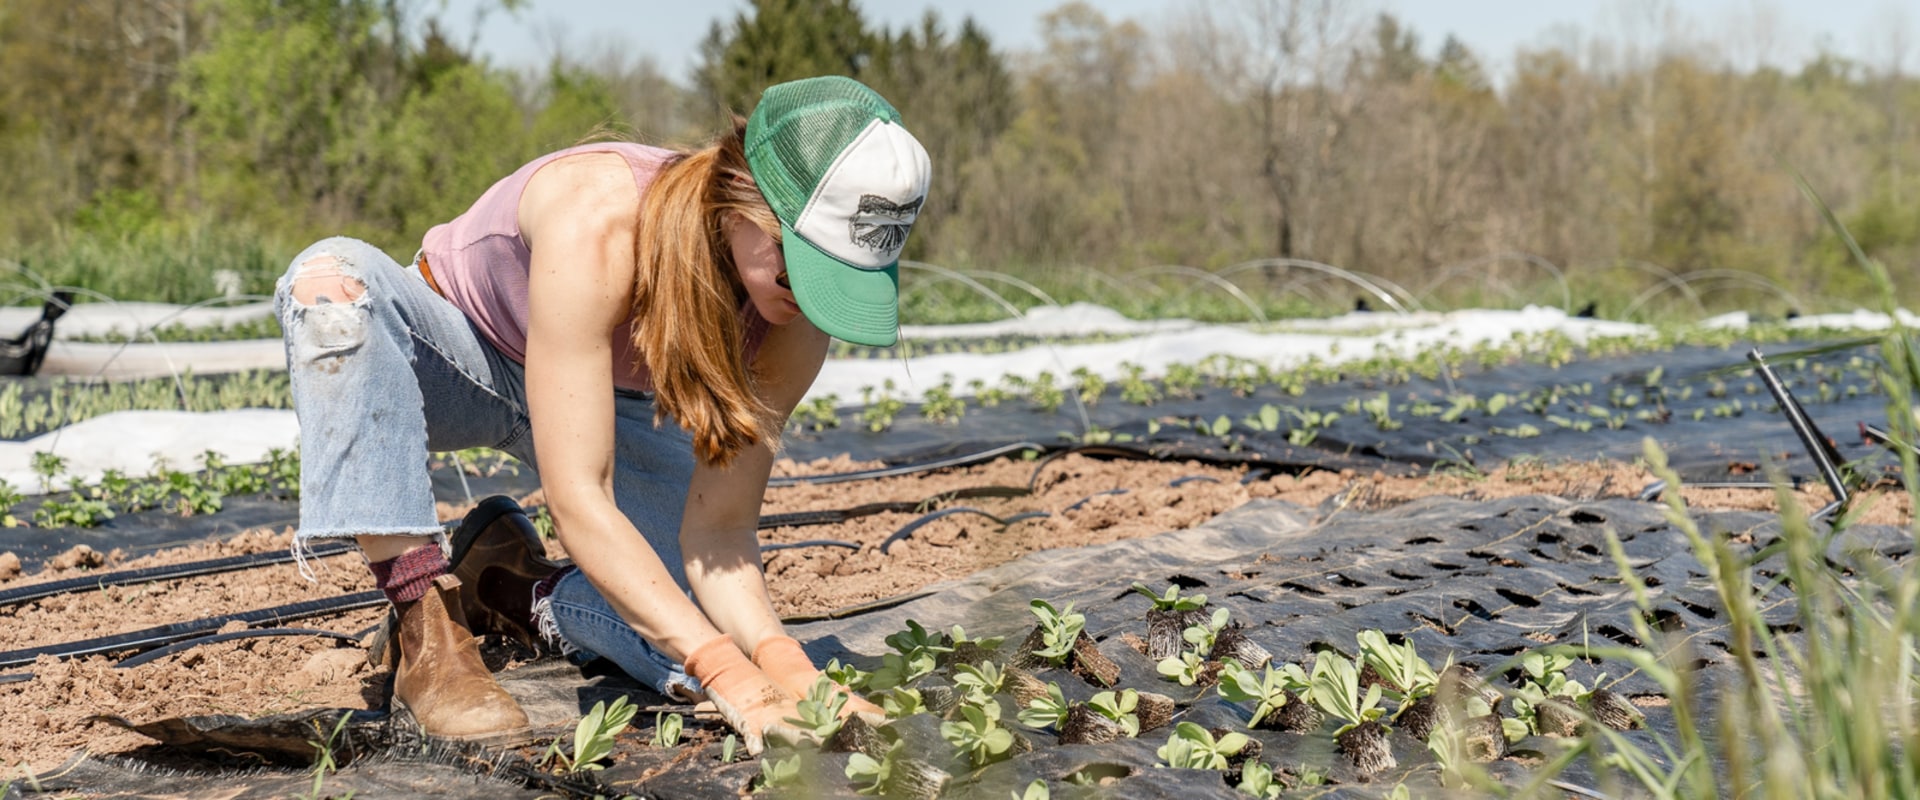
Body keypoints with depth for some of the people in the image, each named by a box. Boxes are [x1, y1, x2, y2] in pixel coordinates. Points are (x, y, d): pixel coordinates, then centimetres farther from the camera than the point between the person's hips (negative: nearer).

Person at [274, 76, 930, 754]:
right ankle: (425, 628, -31)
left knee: (732, 630, -21)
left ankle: (516, 589, 9)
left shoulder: (797, 316, -25)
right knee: (334, 279, -39)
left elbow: (719, 527, -24)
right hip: (465, 358, -3)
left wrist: (780, 661, -44)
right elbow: (577, 500, -43)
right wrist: (729, 673, -49)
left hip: (615, 403, 3)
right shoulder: (597, 221, -41)